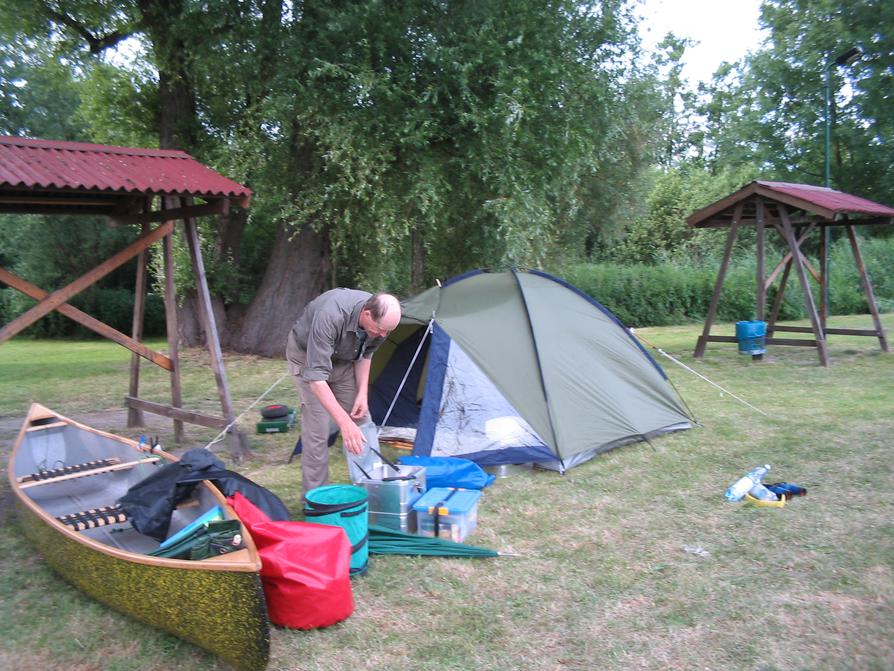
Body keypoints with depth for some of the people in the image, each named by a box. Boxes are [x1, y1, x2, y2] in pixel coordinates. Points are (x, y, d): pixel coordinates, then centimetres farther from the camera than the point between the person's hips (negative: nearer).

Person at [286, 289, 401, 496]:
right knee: (317, 429, -11)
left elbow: (366, 353, -1)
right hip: (307, 355, -5)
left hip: (343, 359, 6)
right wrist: (344, 423, -46)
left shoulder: (381, 319, -23)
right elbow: (316, 377, -43)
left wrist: (362, 394, -10)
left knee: (361, 420, 2)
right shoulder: (329, 316, -43)